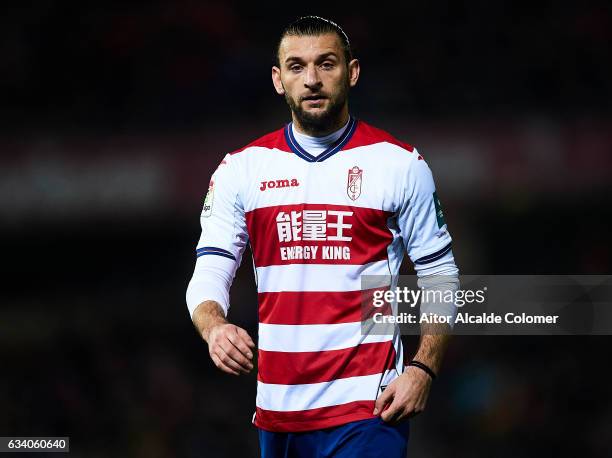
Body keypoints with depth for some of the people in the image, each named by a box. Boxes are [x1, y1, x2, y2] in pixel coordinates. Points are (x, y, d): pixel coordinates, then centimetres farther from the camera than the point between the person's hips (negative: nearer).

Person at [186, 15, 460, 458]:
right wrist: (214, 327, -20)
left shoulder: (400, 164, 0)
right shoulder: (241, 168, 6)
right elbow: (209, 272, 3)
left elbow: (440, 277, 4)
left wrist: (422, 370, -8)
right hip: (276, 406, 3)